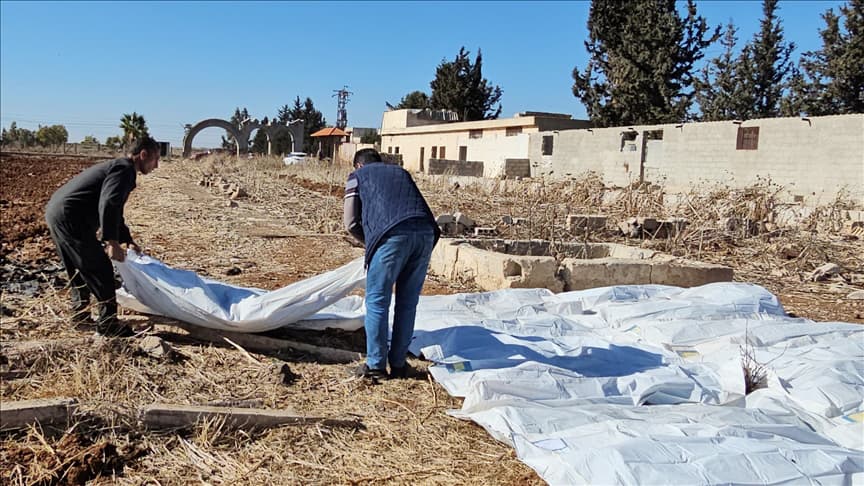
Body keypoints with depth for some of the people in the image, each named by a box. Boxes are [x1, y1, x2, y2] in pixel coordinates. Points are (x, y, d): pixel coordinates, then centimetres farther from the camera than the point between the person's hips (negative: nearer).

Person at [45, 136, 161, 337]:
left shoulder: (117, 166, 23)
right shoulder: (124, 169, -10)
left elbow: (114, 210, 32)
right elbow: (107, 205, -26)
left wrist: (128, 241, 34)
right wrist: (112, 242, -26)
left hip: (55, 211, 11)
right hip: (70, 217, -11)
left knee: (79, 269, 23)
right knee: (100, 270, -3)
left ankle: (80, 315, 33)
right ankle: (107, 324, 3)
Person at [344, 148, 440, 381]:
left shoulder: (357, 176, 23)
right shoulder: (400, 172, 35)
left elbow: (351, 223, 15)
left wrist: (369, 242, 31)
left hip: (392, 237, -4)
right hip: (425, 234, 5)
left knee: (377, 302, 7)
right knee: (407, 304, 13)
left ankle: (375, 366, 10)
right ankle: (398, 364, 20)